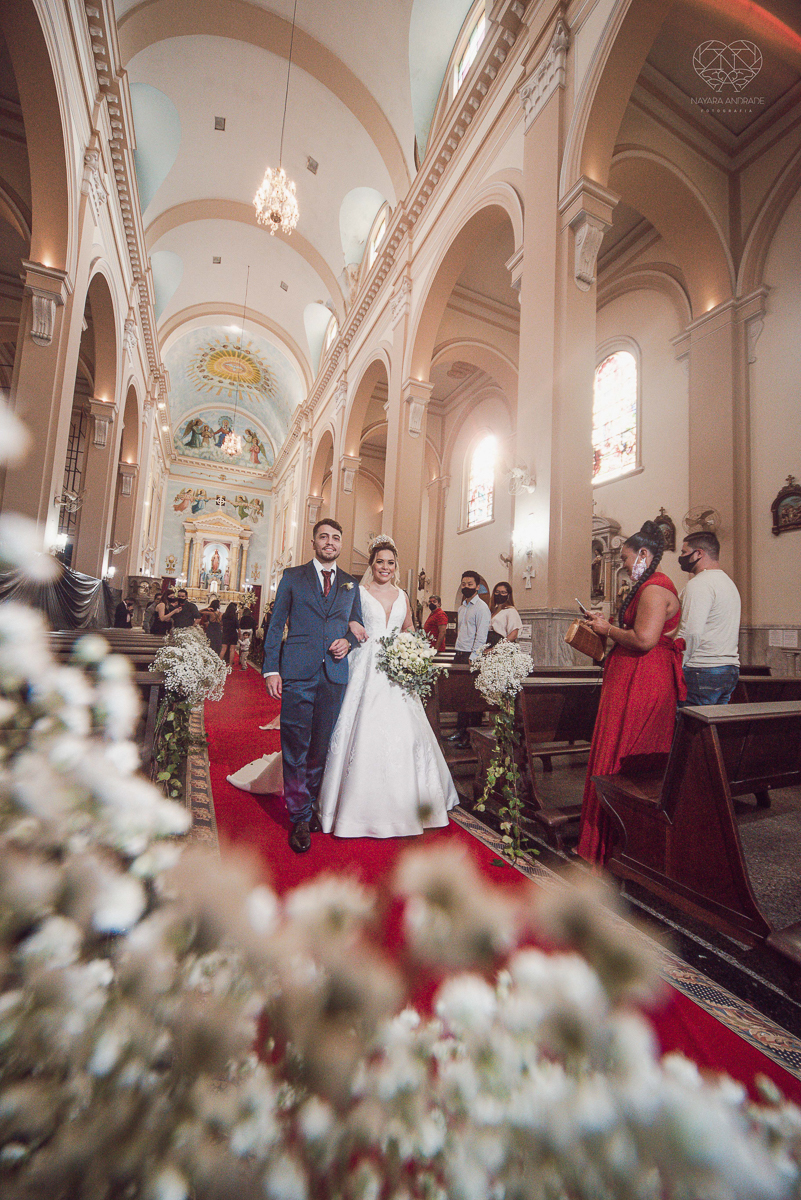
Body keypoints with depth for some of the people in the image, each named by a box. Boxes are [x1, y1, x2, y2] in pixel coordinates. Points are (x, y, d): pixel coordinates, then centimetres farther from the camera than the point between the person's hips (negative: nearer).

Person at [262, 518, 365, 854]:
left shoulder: (351, 584, 14)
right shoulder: (292, 576, 6)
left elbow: (358, 625, 20)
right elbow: (276, 624, 2)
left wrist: (348, 641, -3)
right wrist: (271, 669, -6)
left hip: (335, 675, 3)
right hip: (298, 673, -2)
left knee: (320, 747, 12)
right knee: (296, 747, 1)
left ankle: (309, 804, 30)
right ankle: (299, 817, 16)